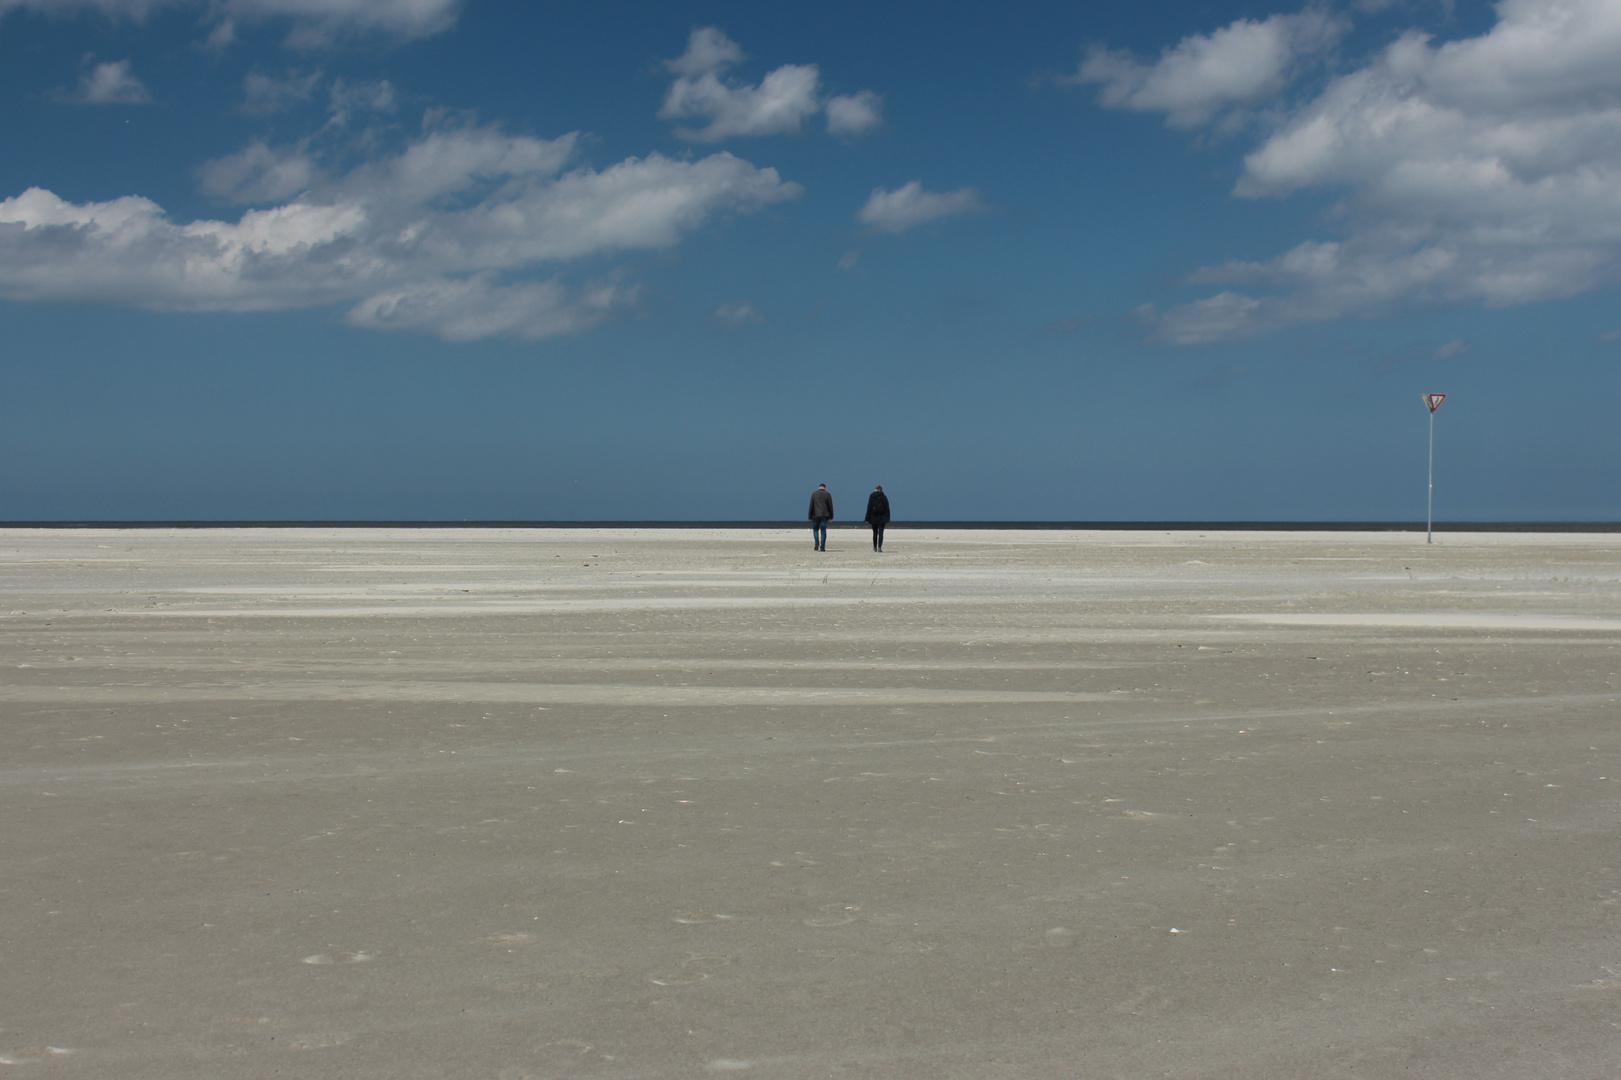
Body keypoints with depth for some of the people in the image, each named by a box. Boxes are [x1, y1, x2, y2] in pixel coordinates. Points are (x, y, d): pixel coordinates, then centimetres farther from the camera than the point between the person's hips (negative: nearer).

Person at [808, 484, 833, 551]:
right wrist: (831, 517, 6)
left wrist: (810, 517, 2)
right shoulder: (827, 494, 2)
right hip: (824, 515, 0)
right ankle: (822, 547, -3)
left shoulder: (814, 494, 2)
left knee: (815, 529, 14)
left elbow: (811, 506, -1)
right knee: (823, 531, 1)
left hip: (815, 515, 0)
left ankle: (817, 542, -10)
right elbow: (830, 506, 1)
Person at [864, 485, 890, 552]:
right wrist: (887, 519, 4)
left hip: (874, 517, 1)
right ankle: (879, 547, -17)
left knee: (875, 533, 14)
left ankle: (875, 547, 23)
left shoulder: (871, 496, -1)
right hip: (882, 518, -1)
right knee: (881, 533, -4)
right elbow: (887, 508, -1)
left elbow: (869, 508, -4)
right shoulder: (884, 497, 0)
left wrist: (867, 519, -2)